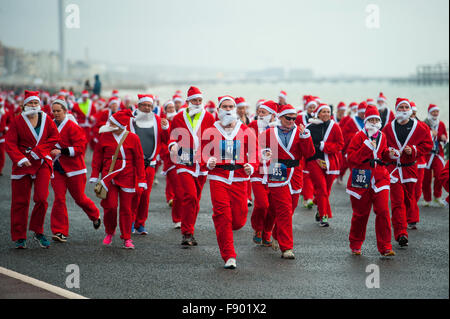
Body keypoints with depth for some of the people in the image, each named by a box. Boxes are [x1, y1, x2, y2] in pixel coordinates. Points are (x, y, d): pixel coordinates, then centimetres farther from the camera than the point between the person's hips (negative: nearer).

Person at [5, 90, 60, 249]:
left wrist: (38, 151, -10)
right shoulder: (17, 121, 0)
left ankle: (38, 232, 11)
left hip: (42, 164, 1)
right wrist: (20, 159, -18)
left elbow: (54, 137, 1)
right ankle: (20, 237, 11)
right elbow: (10, 143, -3)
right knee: (20, 201, 1)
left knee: (42, 198, -10)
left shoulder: (46, 119, 5)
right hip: (23, 164, -1)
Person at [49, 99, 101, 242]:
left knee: (79, 198, 7)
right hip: (56, 168, 5)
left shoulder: (73, 127, -12)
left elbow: (80, 147, -17)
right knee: (59, 199, -4)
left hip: (73, 168, -4)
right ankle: (60, 232, -2)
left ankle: (95, 216, 38)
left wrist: (61, 152, -24)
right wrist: (49, 153, 6)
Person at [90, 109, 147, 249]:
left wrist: (141, 180, -1)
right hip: (108, 176, 1)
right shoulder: (104, 136, 3)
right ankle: (109, 232, 17)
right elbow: (97, 156, 8)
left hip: (127, 177, -1)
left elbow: (139, 159, 2)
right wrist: (94, 175, 3)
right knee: (110, 205, -7)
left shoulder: (133, 138, -1)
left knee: (126, 208, 2)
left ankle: (127, 238, 11)